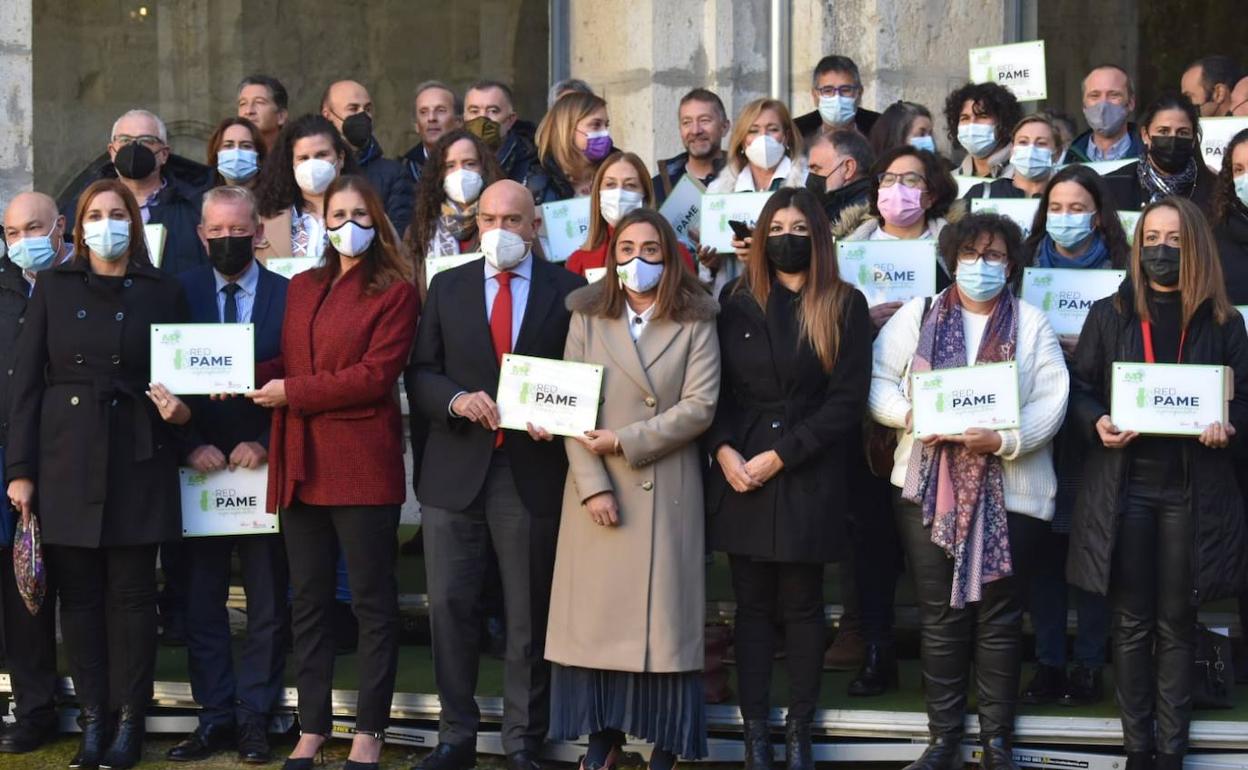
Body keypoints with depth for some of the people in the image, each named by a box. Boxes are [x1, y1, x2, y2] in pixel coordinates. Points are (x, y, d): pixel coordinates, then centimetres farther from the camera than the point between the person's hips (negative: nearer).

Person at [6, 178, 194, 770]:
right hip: (66, 462, 1)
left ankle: (129, 720, 9)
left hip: (137, 461, -1)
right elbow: (26, 381, 4)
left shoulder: (163, 292, 5)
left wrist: (179, 410, -12)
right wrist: (20, 470, -2)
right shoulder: (54, 288, 6)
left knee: (132, 594, 2)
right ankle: (93, 718, 10)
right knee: (78, 593, 3)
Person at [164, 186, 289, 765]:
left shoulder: (289, 296, 0)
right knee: (201, 598, 4)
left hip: (265, 466, -1)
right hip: (201, 465, 1)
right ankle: (215, 714, 12)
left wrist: (266, 444, -13)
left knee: (268, 603, 4)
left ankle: (254, 715, 12)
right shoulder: (180, 293, 4)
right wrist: (192, 444, -9)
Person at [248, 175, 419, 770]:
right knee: (308, 602, 8)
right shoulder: (301, 289, 17)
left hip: (363, 466, -6)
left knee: (373, 601, 1)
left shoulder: (396, 292, -2)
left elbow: (375, 375, -11)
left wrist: (292, 393, -12)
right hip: (301, 464, 6)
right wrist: (252, 376, -4)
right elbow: (288, 365, 17)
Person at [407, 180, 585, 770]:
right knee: (449, 606, 3)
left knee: (529, 615, 5)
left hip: (533, 471, -2)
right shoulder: (447, 287, 9)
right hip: (455, 470, 2)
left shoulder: (568, 290, 3)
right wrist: (457, 399, -14)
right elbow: (420, 374, 6)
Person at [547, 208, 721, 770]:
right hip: (598, 487, 1)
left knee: (663, 613, -1)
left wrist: (624, 440, -12)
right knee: (598, 611, 2)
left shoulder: (695, 323, 2)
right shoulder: (587, 317, 6)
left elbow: (699, 407, -7)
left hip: (667, 490, -1)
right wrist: (592, 484, -12)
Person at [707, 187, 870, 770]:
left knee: (801, 607, 3)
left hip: (808, 477, -2)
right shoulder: (738, 305, 10)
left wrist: (780, 455, -12)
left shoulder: (845, 306, 1)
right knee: (753, 607, 4)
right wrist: (723, 450, -11)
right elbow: (715, 390, 7)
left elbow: (847, 400, -6)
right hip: (740, 475, 2)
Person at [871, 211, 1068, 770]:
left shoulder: (1031, 324, 5)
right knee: (939, 615, 5)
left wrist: (1004, 440, -21)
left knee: (999, 616, 4)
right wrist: (911, 416, -16)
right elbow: (878, 381, 2)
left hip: (1009, 490, -1)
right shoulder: (917, 315, 8)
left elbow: (1051, 402, -5)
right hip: (929, 488, 1)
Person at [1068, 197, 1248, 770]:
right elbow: (1079, 387, 7)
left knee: (1176, 623, 4)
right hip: (1124, 485, 0)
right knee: (1132, 622, 3)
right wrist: (1096, 422, -13)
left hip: (1193, 490, 0)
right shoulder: (1109, 315, 6)